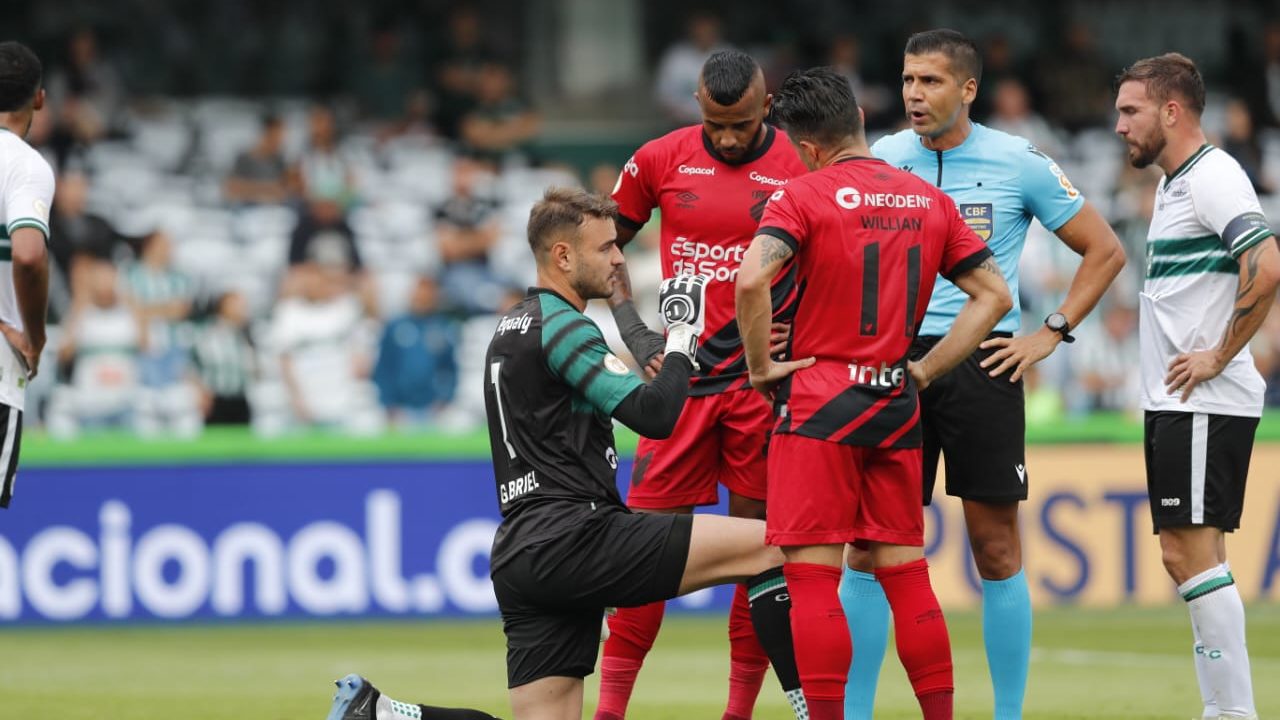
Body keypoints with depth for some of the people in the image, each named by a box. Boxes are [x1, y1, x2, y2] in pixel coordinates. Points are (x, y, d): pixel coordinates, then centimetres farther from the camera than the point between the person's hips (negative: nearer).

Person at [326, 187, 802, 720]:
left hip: (520, 558, 9)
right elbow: (655, 415, -15)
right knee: (769, 546, -9)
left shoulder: (511, 330, 23)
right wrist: (682, 336, -1)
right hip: (576, 540, -9)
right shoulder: (562, 328, -7)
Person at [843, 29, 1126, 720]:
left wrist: (1051, 333, 0)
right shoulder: (879, 162, 5)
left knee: (996, 547, 0)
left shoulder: (1019, 164, -1)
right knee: (867, 545, -1)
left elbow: (1104, 250, 6)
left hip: (982, 363, -2)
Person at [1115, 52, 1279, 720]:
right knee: (1185, 553, 10)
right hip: (1172, 404, 10)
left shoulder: (1213, 178, -13)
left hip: (1204, 406, -10)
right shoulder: (1173, 184, 18)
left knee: (1195, 551, -11)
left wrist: (1218, 357, -20)